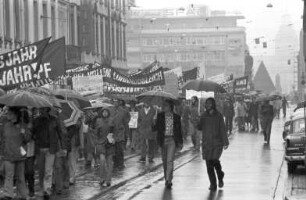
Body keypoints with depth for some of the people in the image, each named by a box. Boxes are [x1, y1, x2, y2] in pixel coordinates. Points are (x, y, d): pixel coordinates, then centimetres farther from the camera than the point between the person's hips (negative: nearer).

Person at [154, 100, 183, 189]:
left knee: (170, 160, -13)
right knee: (164, 161, 10)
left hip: (172, 140, -2)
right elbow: (156, 127, 6)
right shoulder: (160, 116, 7)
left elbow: (179, 130, 8)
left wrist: (180, 142, 8)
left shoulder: (176, 117, 4)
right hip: (163, 140, 3)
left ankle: (169, 180, -15)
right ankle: (167, 179, 23)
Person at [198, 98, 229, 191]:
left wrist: (225, 142, -4)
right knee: (209, 164, -1)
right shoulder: (204, 116, 8)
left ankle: (220, 176, 10)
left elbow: (222, 129, -1)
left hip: (217, 142, -3)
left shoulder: (218, 115, 0)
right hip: (206, 143, 3)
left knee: (215, 160, -18)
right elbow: (200, 127, 10)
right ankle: (213, 184, 8)